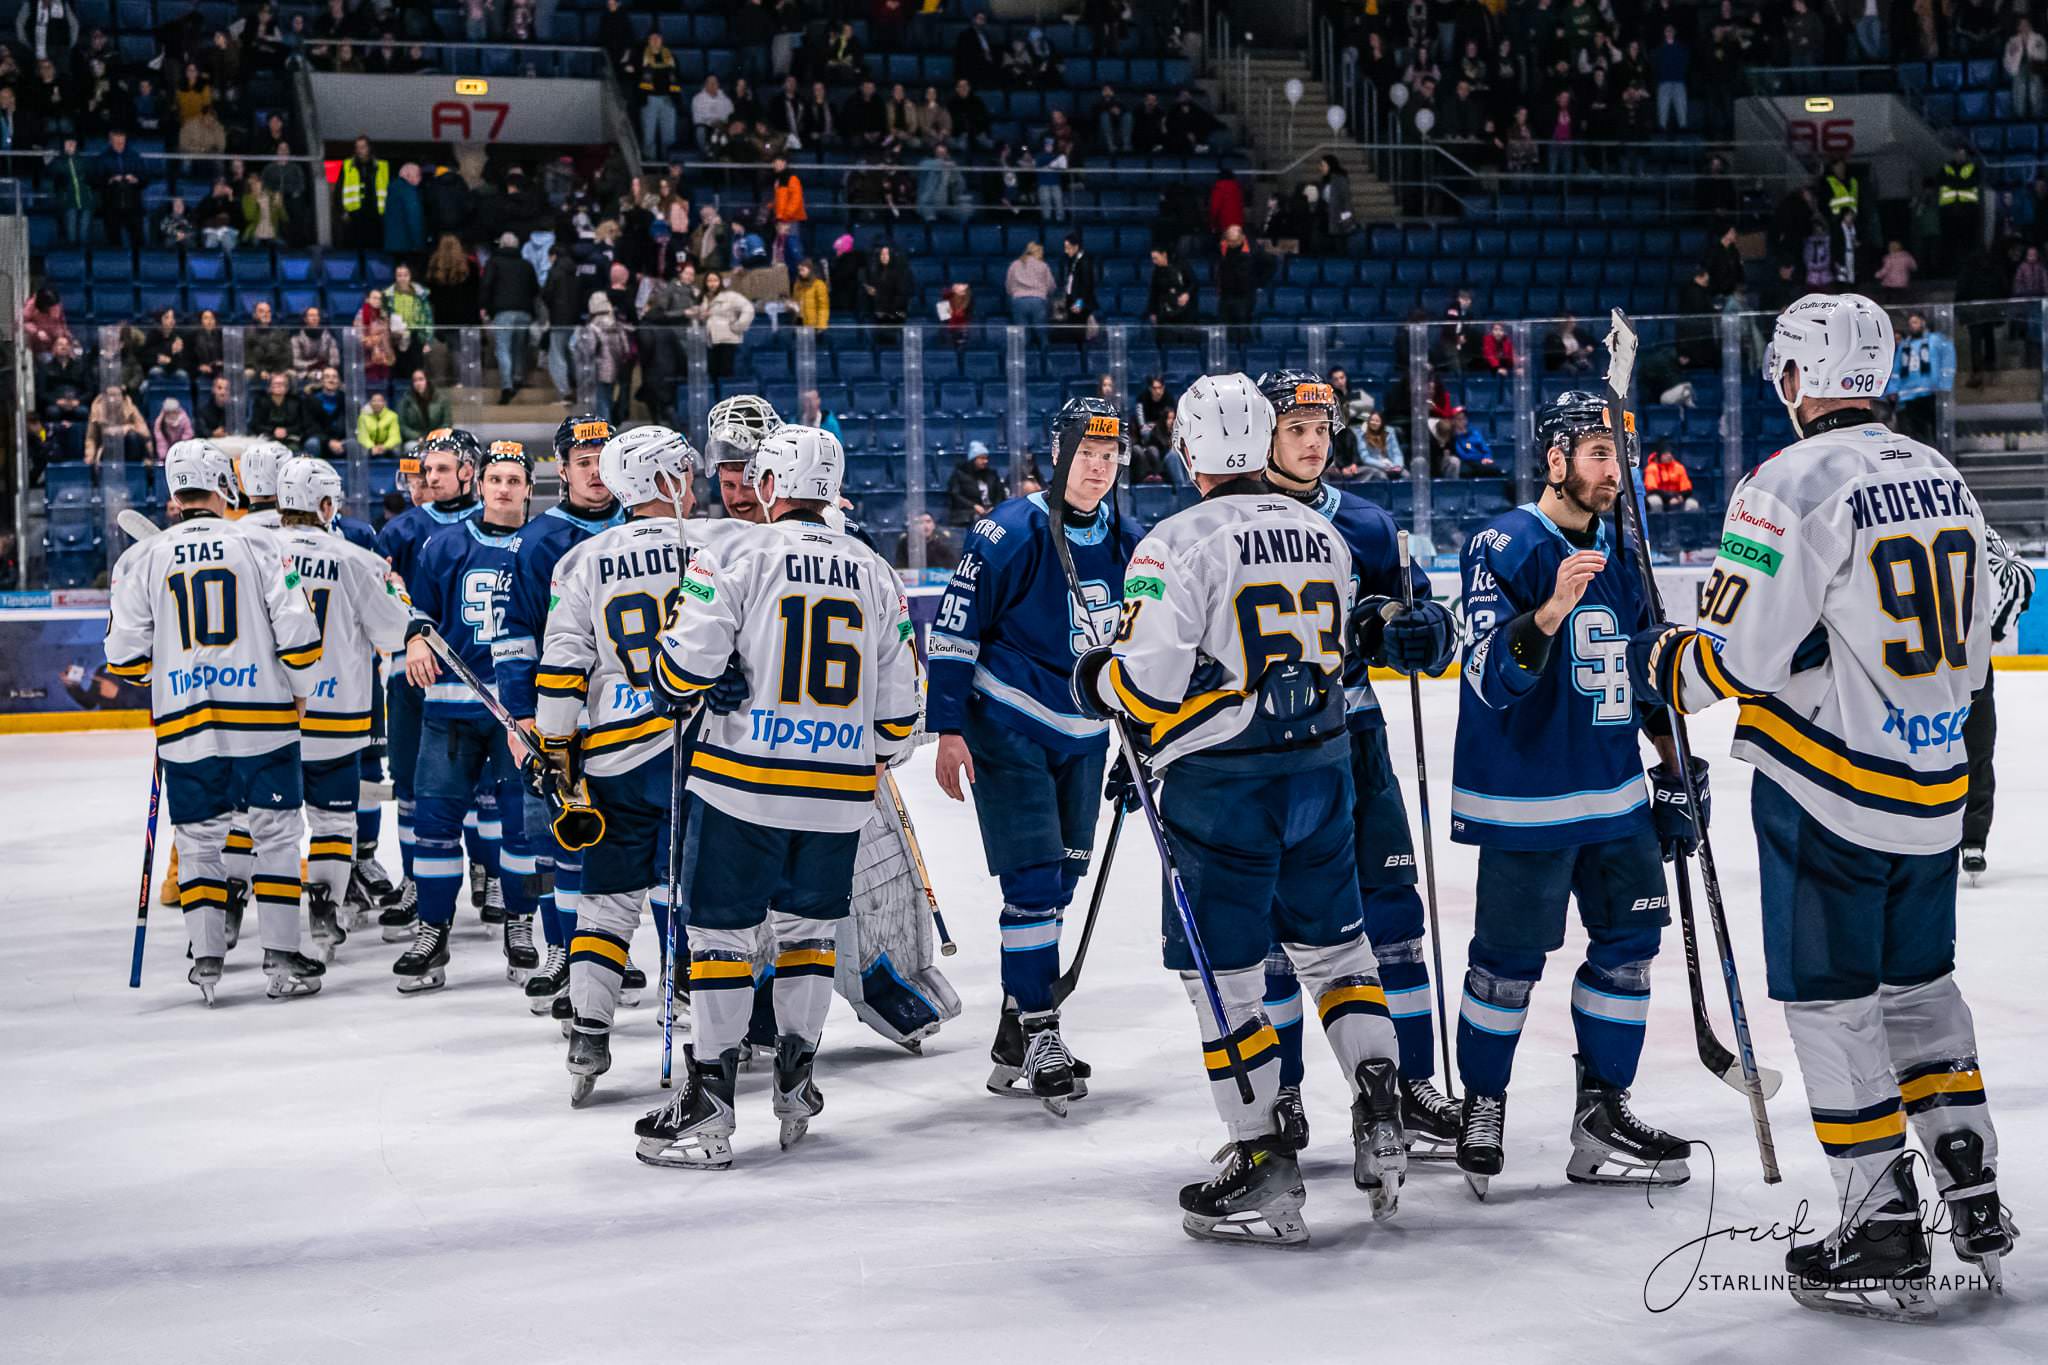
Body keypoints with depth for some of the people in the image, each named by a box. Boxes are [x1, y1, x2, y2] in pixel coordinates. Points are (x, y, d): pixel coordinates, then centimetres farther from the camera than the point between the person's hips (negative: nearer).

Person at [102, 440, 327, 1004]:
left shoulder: (142, 559, 1)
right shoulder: (258, 548, -3)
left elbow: (125, 655, 1)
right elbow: (298, 633, -7)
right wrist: (299, 691, 10)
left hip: (185, 725, 1)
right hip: (262, 718, -1)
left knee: (198, 839, 12)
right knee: (276, 834, 8)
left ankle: (206, 958, 8)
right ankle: (282, 959, 6)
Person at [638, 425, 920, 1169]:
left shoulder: (738, 552, -6)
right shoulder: (874, 571, 9)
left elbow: (688, 660, -12)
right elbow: (899, 701, 11)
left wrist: (675, 686, 11)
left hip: (744, 779, -4)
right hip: (839, 790, 4)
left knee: (722, 931, 2)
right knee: (808, 927, 18)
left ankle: (708, 1111, 1)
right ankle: (796, 1089, 22)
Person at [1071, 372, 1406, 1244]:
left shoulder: (1176, 545, -14)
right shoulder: (1323, 537, 7)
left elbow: (1147, 681, -17)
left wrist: (1096, 680, 3)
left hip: (1221, 785, -6)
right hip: (1319, 768, 6)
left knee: (1224, 970, 2)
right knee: (1334, 944, 20)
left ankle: (1263, 1170, 4)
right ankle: (1378, 1114, 12)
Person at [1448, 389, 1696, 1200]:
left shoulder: (1620, 552, 11)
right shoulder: (1503, 546, -12)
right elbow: (1491, 676, -21)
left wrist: (1673, 765, 17)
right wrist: (1553, 610, -35)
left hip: (1616, 795, 7)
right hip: (1526, 803, -7)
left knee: (1631, 940, 7)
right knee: (1511, 960, 0)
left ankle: (1602, 1113, 17)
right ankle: (1482, 1107, 19)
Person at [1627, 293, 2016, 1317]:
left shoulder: (1794, 484, -16)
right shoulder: (1941, 479, 9)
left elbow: (1740, 657, -18)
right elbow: (1972, 650, 16)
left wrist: (1661, 665, 1)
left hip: (1828, 791, -7)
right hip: (1934, 786, 7)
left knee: (1831, 1000, 1)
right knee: (1920, 983, 20)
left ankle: (1883, 1240, 3)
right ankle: (1975, 1203, 23)